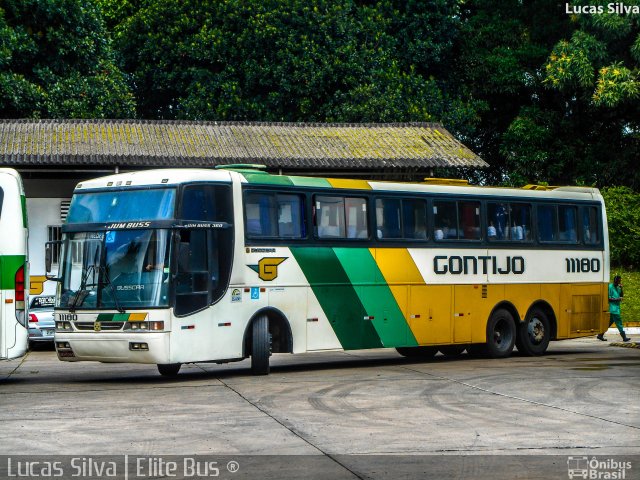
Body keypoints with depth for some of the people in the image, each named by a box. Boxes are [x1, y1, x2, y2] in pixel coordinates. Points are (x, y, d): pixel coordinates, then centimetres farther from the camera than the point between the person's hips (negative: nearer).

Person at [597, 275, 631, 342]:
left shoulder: (618, 288, 16)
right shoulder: (610, 287, -9)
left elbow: (622, 296, 15)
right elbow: (608, 298, -13)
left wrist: (621, 289, 2)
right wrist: (617, 299, -19)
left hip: (617, 308, 9)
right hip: (613, 308, -9)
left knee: (610, 322, 12)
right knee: (619, 322, -10)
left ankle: (600, 335, 18)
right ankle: (624, 337, -11)